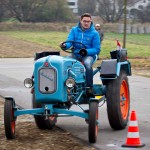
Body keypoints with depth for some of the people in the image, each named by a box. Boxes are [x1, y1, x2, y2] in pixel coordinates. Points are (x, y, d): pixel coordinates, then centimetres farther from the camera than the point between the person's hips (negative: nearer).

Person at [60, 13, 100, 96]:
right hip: (75, 54, 2)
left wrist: (86, 51, -19)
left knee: (87, 64, -37)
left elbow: (96, 49, 0)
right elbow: (69, 42, -2)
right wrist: (65, 45, -27)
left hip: (88, 55, -2)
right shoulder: (74, 30, 9)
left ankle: (89, 87, -26)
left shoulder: (94, 33, 3)